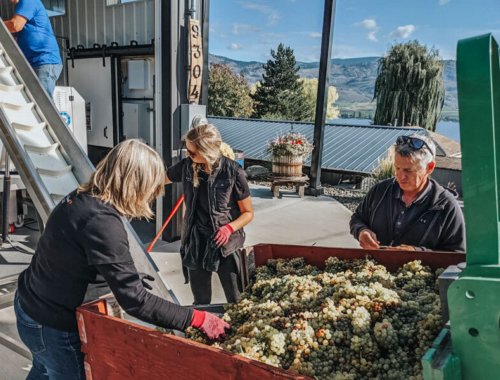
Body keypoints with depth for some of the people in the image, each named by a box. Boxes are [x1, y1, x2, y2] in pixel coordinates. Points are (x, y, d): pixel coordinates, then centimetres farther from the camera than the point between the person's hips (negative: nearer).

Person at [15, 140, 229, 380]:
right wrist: (197, 319, -28)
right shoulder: (103, 222, -32)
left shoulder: (81, 198, -5)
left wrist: (128, 276, 14)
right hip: (52, 325, -8)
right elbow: (134, 301, -32)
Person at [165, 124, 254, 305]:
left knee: (236, 301, 7)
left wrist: (230, 227, -25)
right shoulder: (187, 166, -7)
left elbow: (248, 213, -8)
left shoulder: (233, 172, -17)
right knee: (200, 300, 20)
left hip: (224, 244, -3)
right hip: (196, 244, 4)